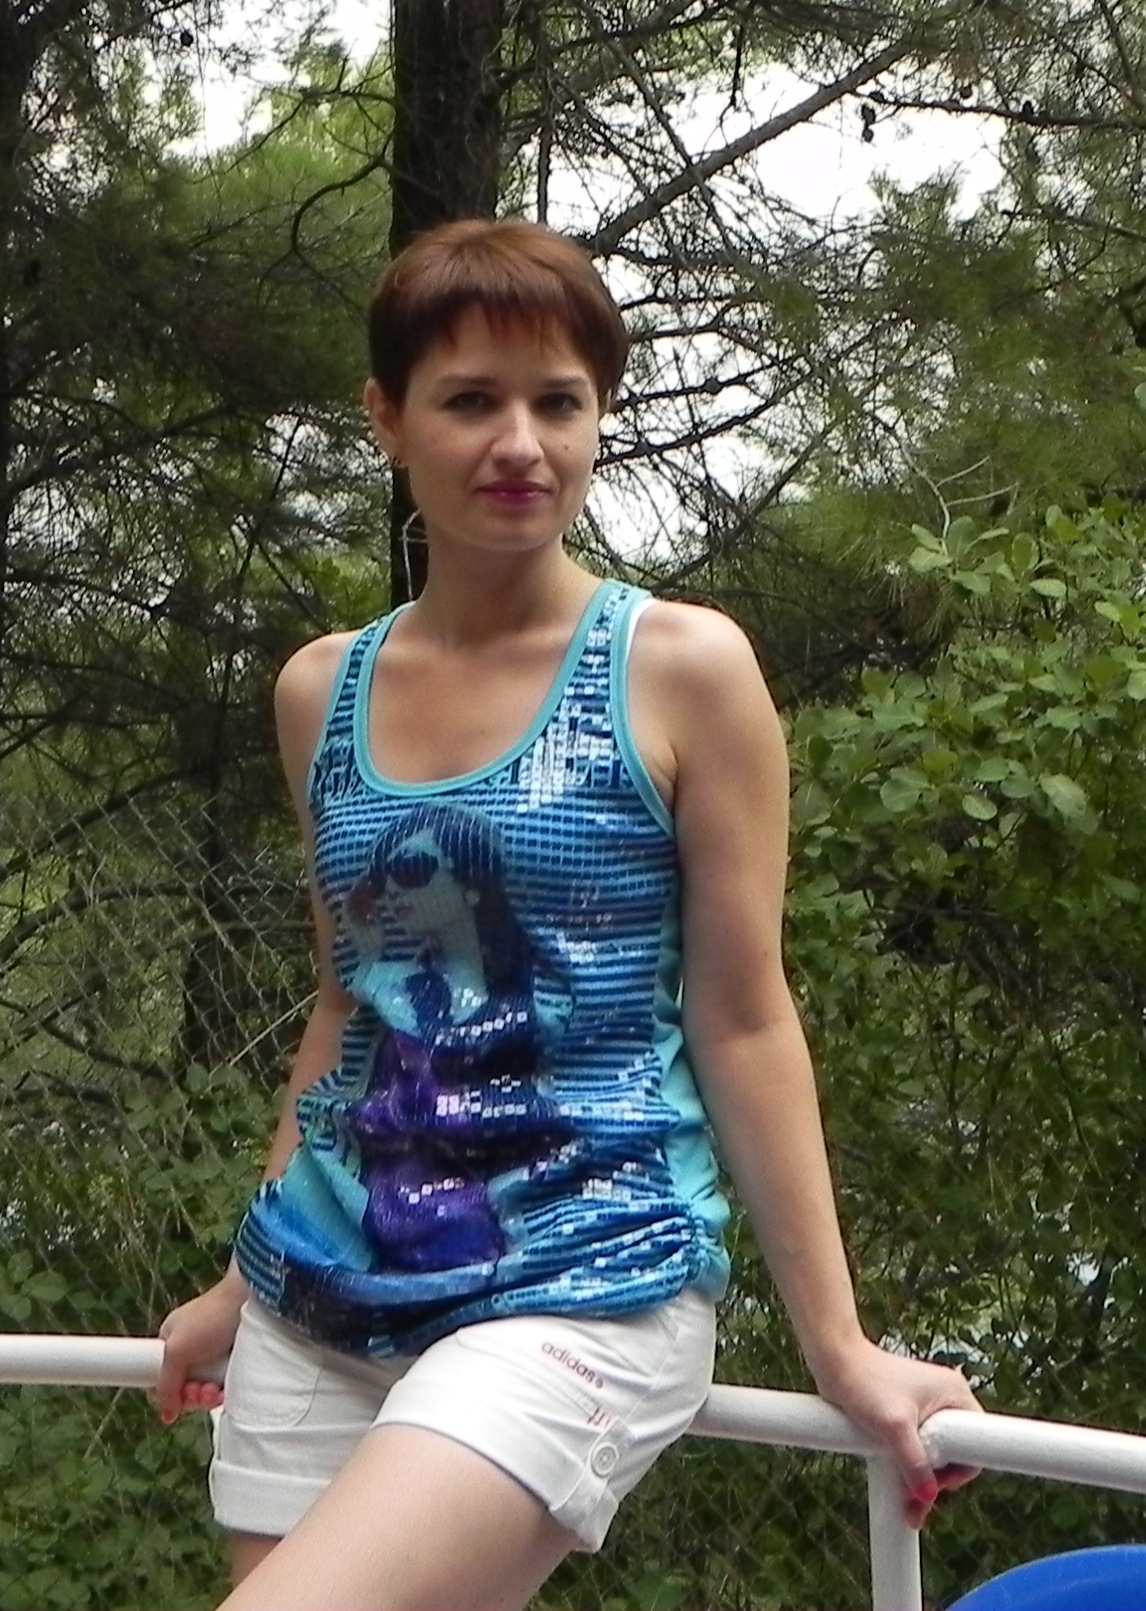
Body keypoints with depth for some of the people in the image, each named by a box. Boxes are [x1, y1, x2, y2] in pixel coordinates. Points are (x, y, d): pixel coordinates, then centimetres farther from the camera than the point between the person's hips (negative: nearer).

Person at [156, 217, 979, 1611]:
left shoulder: (683, 667, -5)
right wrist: (247, 1282, 23)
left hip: (584, 1284, -5)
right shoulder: (321, 690, 8)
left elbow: (743, 1021, -4)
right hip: (323, 1292, 5)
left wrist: (835, 1343, -4)